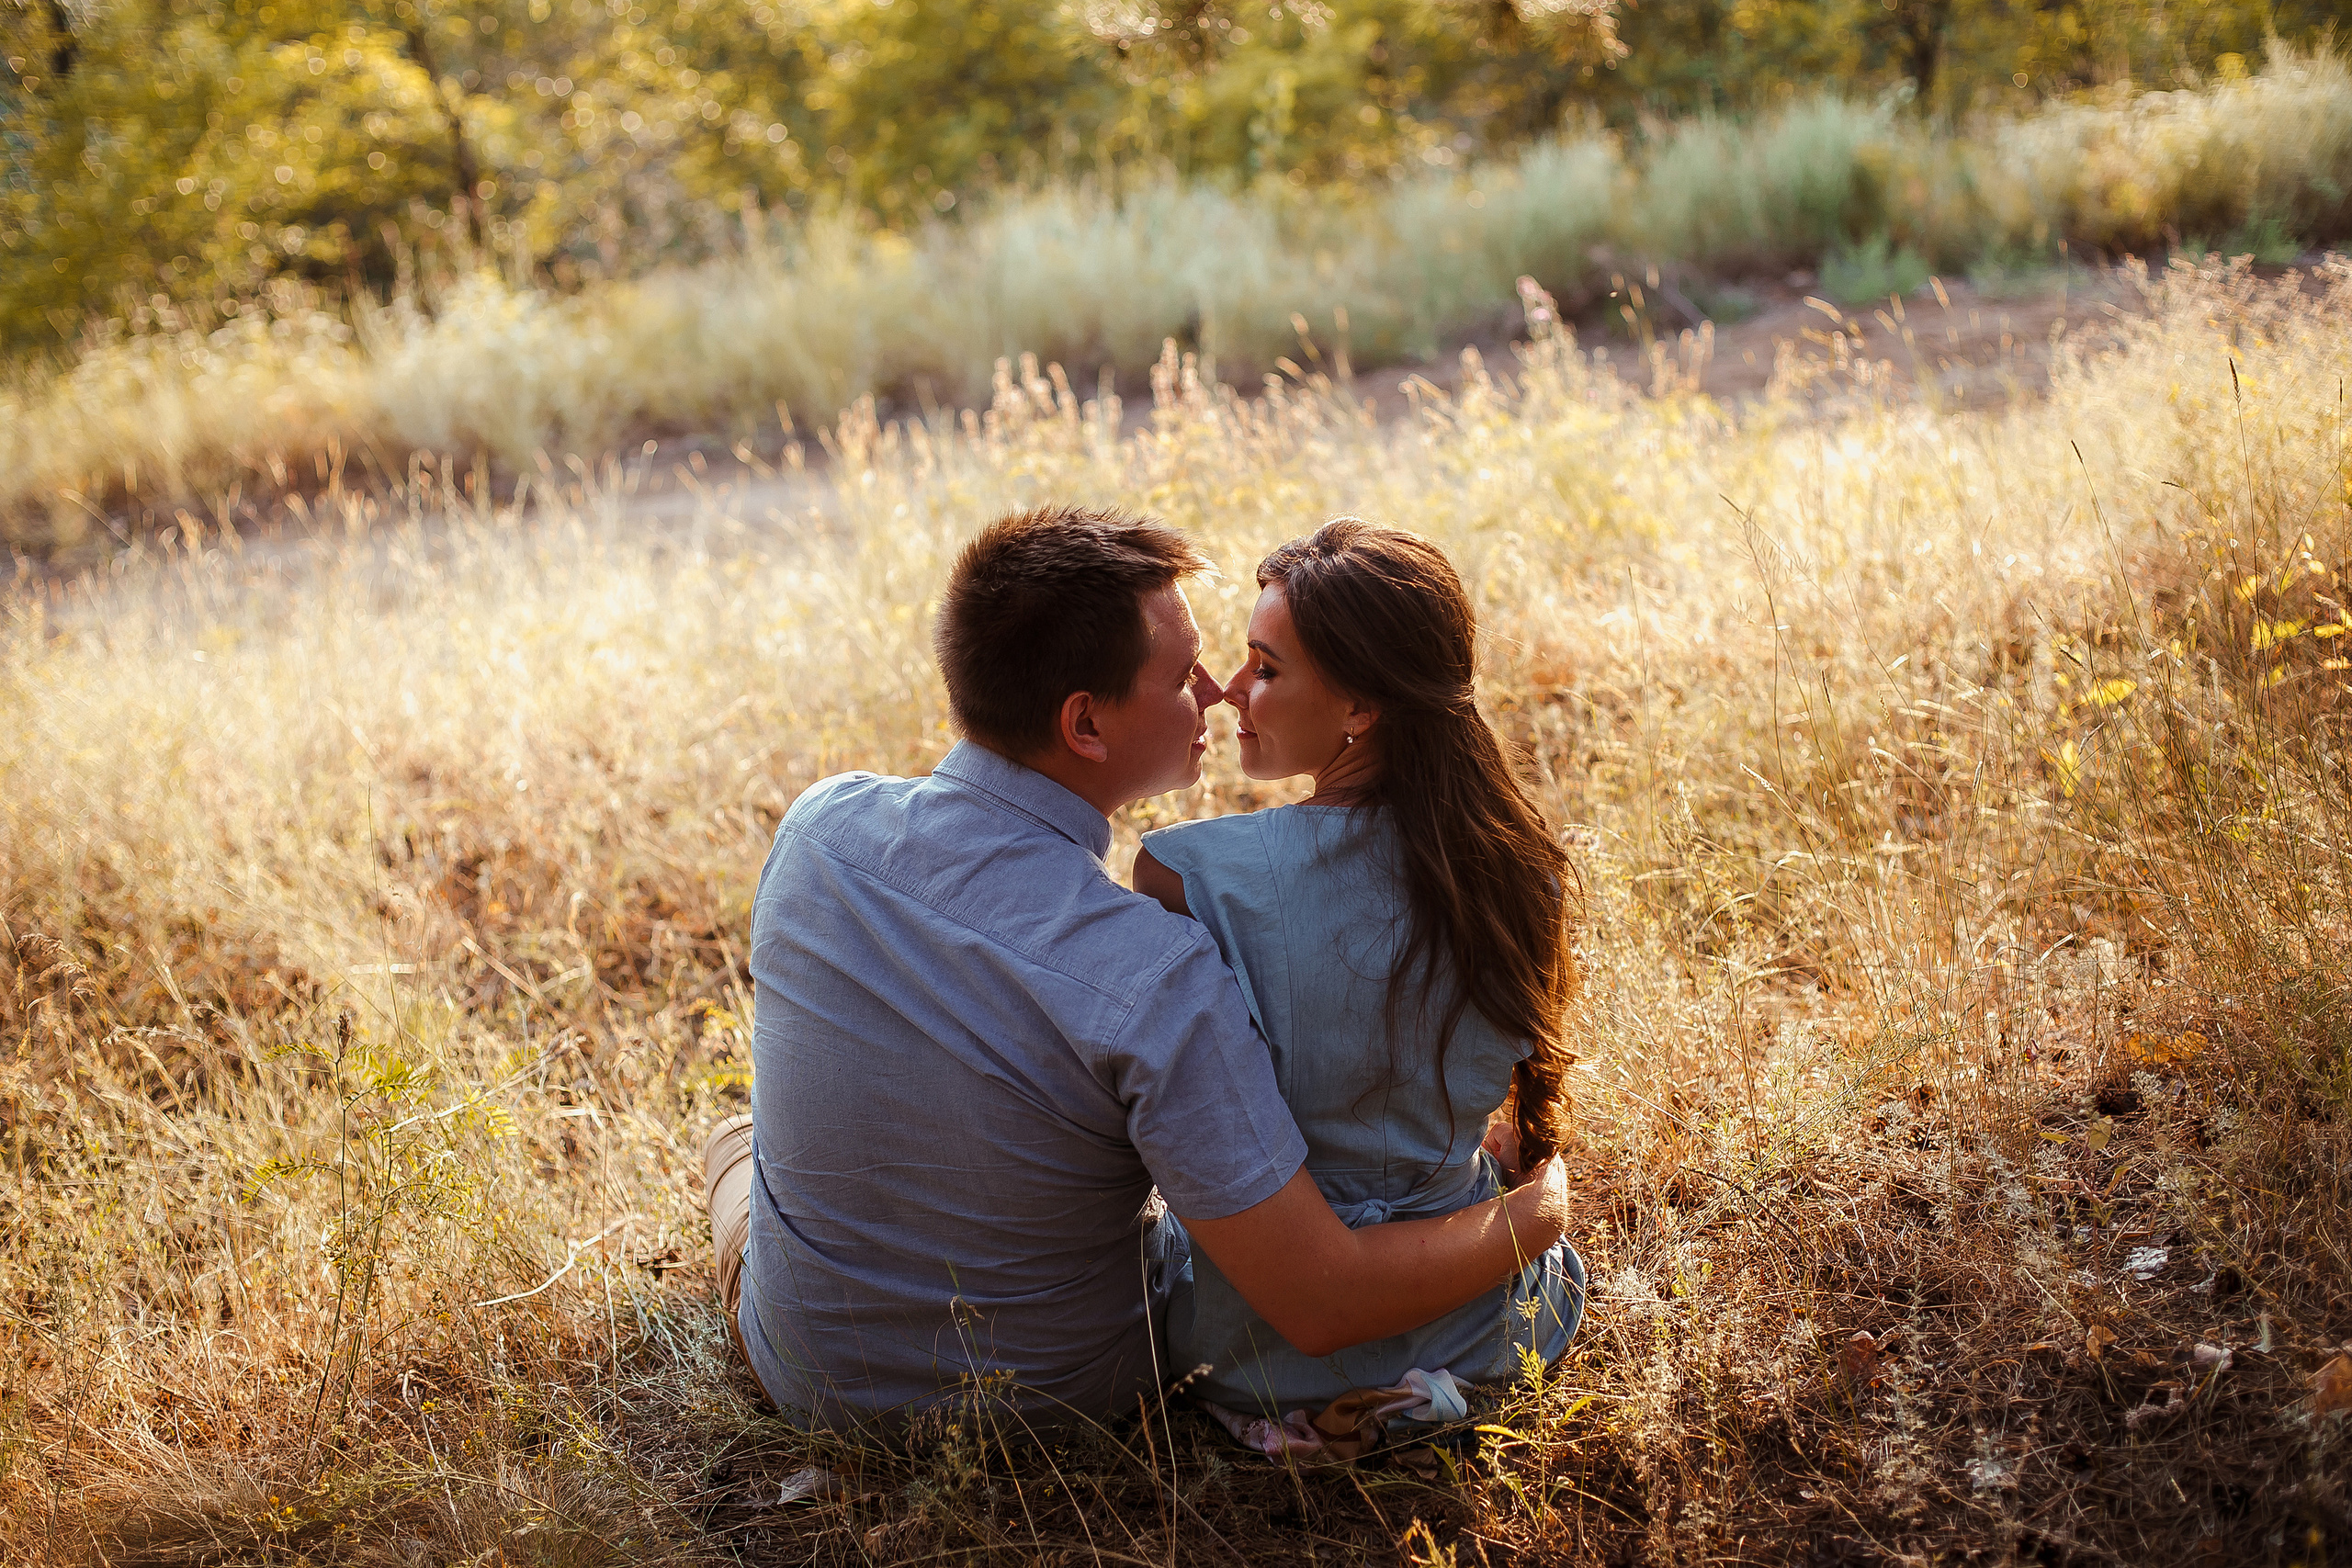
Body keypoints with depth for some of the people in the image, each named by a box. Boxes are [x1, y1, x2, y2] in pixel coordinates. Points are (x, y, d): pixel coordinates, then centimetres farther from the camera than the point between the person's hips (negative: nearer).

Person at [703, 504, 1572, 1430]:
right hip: (1067, 1392, -1)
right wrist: (1534, 1214, -15)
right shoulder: (1157, 981, -36)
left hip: (815, 1379, 2)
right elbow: (1322, 1305, -33)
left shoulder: (818, 826, -21)